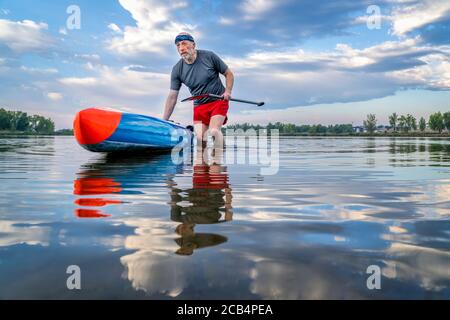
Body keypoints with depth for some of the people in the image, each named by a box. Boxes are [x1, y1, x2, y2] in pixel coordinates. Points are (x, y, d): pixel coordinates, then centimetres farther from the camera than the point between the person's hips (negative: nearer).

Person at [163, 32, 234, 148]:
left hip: (219, 101, -3)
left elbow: (228, 74, 1)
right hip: (199, 106, 3)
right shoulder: (177, 69, -4)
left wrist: (228, 91, -16)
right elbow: (172, 96, -2)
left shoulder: (209, 56, -10)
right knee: (199, 137, -9)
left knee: (214, 130, -22)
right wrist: (164, 122, -5)